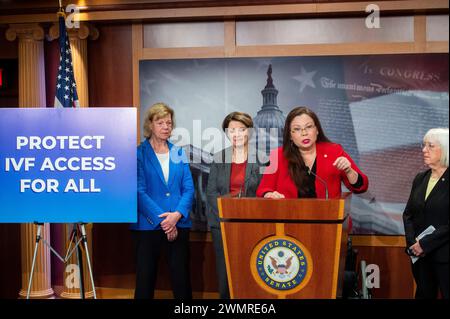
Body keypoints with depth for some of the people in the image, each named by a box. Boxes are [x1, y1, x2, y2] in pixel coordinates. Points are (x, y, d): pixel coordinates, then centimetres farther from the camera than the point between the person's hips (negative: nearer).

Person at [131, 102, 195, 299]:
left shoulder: (179, 153, 10)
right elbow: (139, 192, -9)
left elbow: (188, 189, 4)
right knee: (145, 278, 6)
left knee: (181, 278, 4)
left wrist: (177, 214, -13)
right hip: (148, 225, -3)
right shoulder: (138, 154, -1)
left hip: (178, 224, 3)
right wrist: (162, 219, -15)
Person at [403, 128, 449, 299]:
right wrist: (412, 242, -5)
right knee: (423, 294, 13)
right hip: (420, 254, 5)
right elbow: (408, 214, 10)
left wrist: (425, 243, -17)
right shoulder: (420, 178, 9)